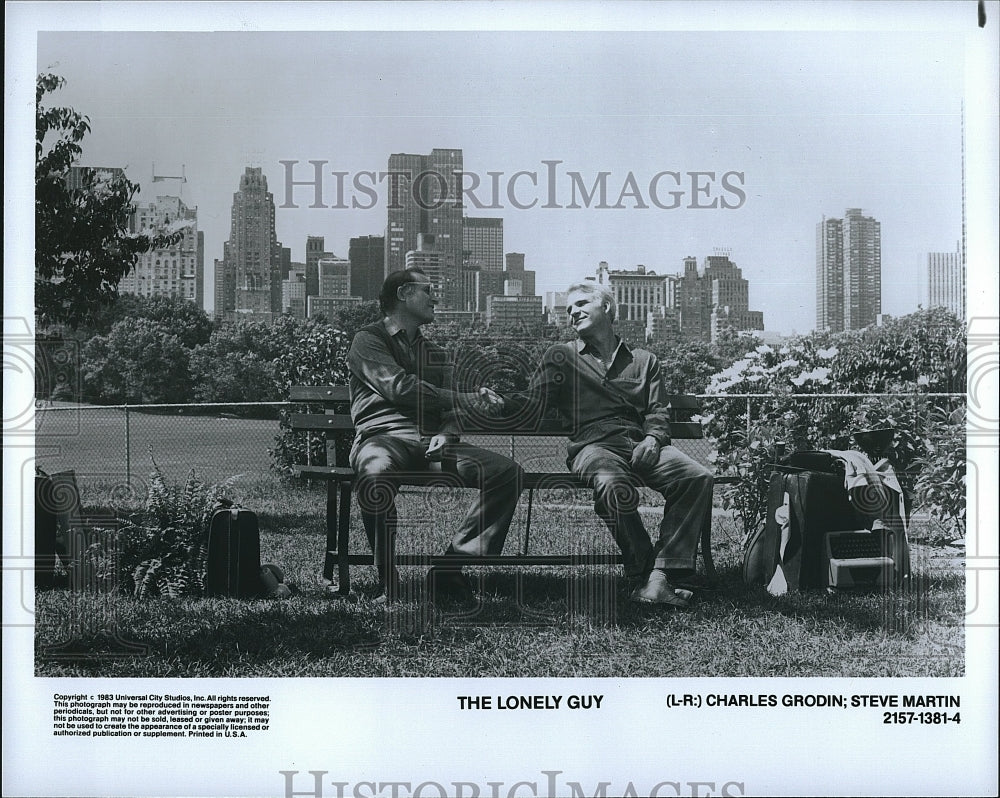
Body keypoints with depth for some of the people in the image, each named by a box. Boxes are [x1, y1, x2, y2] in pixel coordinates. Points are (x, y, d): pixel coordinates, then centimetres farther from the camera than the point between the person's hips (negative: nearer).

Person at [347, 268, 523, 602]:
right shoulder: (369, 340, 9)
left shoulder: (435, 353, 30)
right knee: (376, 473, -43)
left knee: (508, 471, -18)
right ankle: (387, 582, -25)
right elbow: (400, 387, -8)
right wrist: (468, 400, -9)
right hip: (384, 437, -6)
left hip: (429, 441, 6)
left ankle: (451, 567, -17)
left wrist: (445, 433, -5)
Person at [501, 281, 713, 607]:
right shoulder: (560, 356, 21)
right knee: (616, 488, -39)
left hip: (641, 445, 3)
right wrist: (498, 400, -14)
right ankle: (644, 574, -24)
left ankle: (664, 575, -30)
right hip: (593, 444, -3)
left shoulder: (644, 360, 26)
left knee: (698, 477, -27)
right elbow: (533, 402, 8)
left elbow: (657, 413, 16)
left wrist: (652, 439, -7)